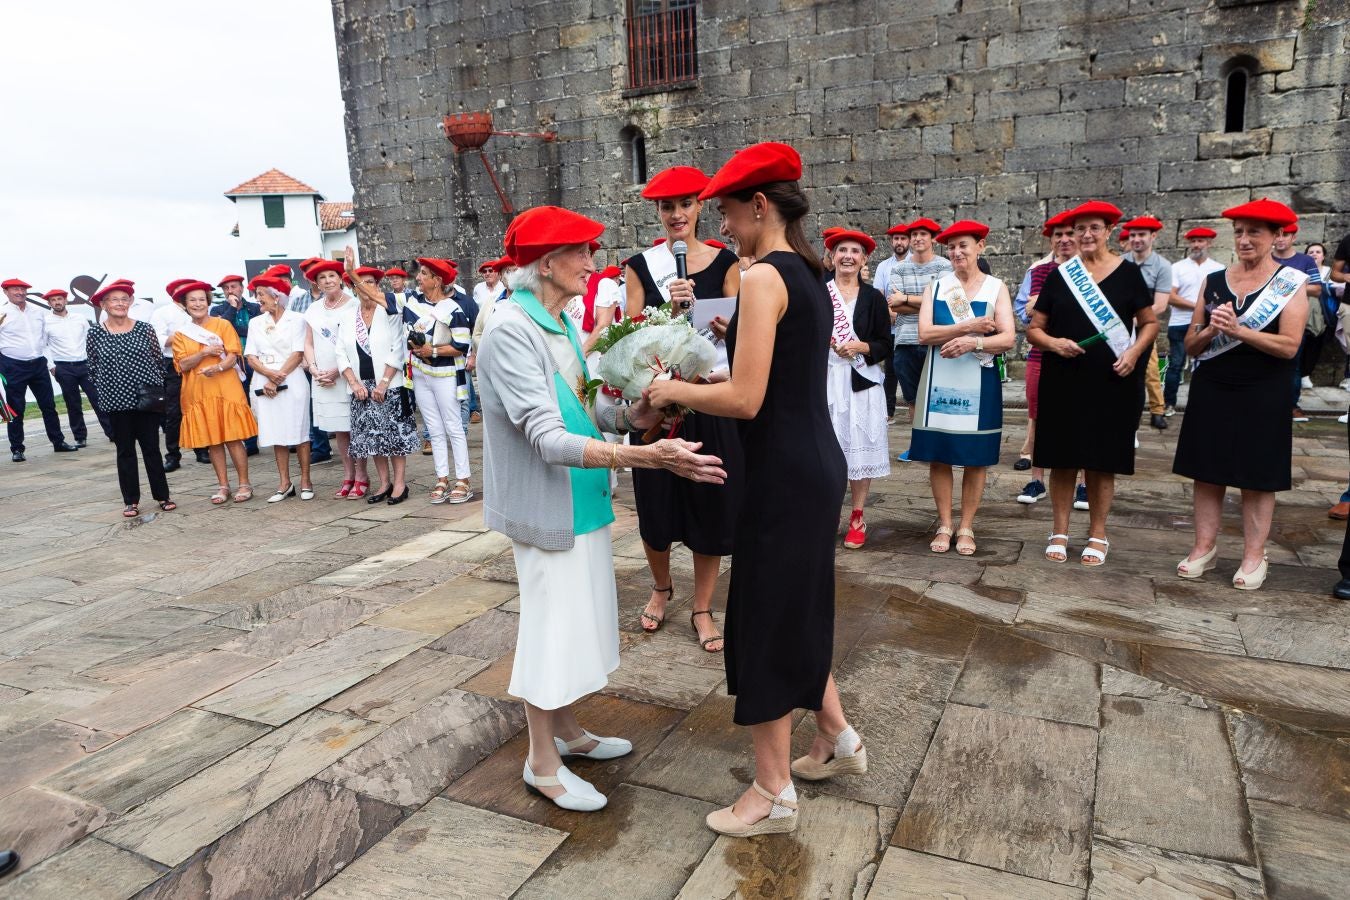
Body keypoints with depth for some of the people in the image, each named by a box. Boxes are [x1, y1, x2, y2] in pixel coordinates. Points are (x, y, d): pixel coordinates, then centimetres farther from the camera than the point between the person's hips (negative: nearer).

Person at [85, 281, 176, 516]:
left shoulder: (145, 329, 0)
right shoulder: (94, 334, 1)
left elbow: (159, 361, 5)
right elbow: (93, 369, 8)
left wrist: (156, 388, 1)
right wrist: (106, 392, 4)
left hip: (147, 401, 0)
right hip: (116, 403, 0)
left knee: (152, 448, 7)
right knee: (125, 451, 8)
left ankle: (162, 496, 15)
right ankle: (131, 501, 15)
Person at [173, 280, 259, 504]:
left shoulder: (223, 325, 3)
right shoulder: (180, 334, 9)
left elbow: (233, 356, -5)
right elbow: (183, 365, -1)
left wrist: (218, 367, -24)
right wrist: (205, 353, -15)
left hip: (226, 390, -3)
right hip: (197, 394, 3)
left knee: (233, 438, -3)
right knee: (211, 441, 5)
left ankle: (244, 484, 4)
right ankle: (223, 486, 13)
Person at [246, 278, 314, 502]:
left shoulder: (296, 319, 1)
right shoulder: (255, 323, 14)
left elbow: (298, 354, -7)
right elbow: (251, 357, 7)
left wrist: (277, 379, -12)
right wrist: (269, 374, -12)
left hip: (292, 381, -4)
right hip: (263, 384, 4)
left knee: (298, 432, -1)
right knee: (276, 433, 5)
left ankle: (305, 481, 7)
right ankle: (284, 483, 11)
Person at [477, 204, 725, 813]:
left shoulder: (562, 323, 6)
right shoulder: (511, 331, -21)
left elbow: (579, 406, 7)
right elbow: (548, 439, -28)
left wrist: (629, 415, -13)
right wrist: (647, 456, -37)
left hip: (581, 499, 9)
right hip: (545, 504, -8)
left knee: (577, 620, 19)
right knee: (551, 625, 4)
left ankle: (567, 731, 38)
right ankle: (542, 762, 23)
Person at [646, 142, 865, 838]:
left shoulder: (763, 277, -16)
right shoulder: (808, 275, 12)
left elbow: (745, 399, -22)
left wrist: (674, 392, -6)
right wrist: (694, 389, 16)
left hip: (784, 473, -9)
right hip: (816, 463, 9)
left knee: (764, 620, 4)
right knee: (797, 608, 23)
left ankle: (773, 795, 20)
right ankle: (837, 739, 40)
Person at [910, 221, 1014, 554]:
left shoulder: (996, 287, 5)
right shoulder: (936, 286, 7)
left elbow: (1008, 338, -7)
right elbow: (924, 333, -8)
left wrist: (973, 342, -23)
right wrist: (971, 326, -15)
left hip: (979, 382, -1)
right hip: (939, 381, 1)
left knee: (976, 458, 4)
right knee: (939, 455, 3)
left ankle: (966, 527, 16)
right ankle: (944, 525, 16)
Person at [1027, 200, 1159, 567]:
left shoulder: (1128, 273, 3)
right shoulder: (1059, 275, 6)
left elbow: (1149, 322, 8)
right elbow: (1034, 329, 7)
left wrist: (1134, 351, -10)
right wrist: (1053, 342, -13)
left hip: (1111, 382, -1)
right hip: (1062, 382, 1)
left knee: (1102, 461, 5)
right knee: (1062, 460, 4)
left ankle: (1098, 536, 18)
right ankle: (1060, 533, 15)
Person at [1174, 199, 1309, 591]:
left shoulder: (1291, 282, -3)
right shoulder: (1213, 280, 6)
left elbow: (1289, 346, -14)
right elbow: (1190, 346, 6)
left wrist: (1236, 330, -22)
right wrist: (1210, 331, -14)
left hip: (1262, 397, -3)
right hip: (1211, 392, 3)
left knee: (1256, 478, 4)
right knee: (1207, 471, 6)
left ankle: (1254, 557, 13)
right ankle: (1204, 547, 16)